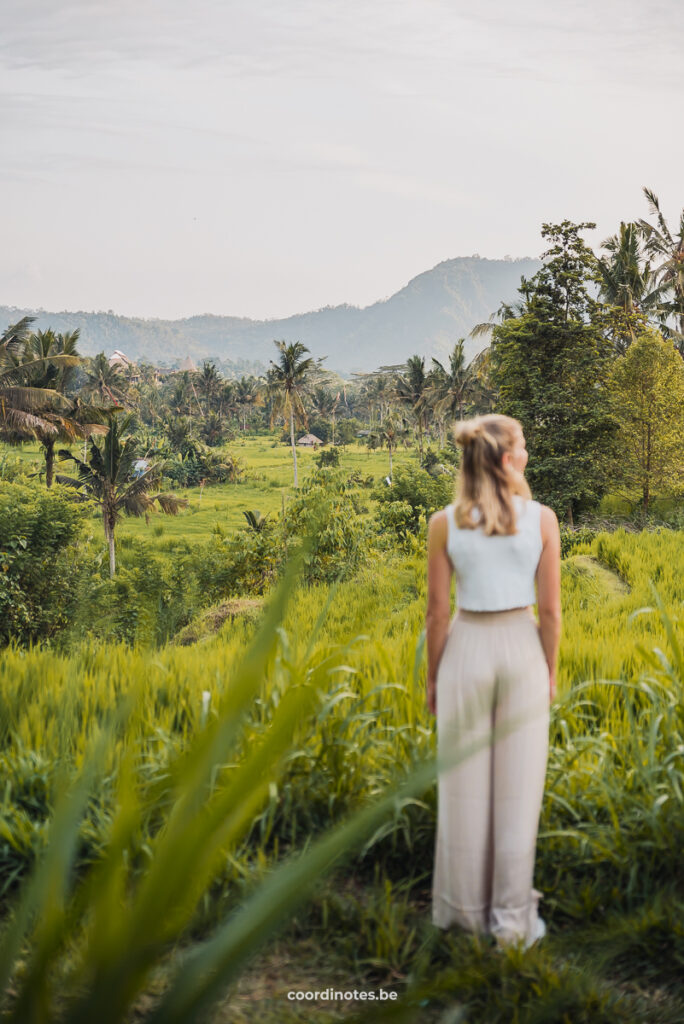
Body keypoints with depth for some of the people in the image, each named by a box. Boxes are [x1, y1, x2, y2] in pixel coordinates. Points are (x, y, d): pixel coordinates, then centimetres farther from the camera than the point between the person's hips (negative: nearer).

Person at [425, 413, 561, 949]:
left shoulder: (444, 523, -8)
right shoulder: (542, 518, -9)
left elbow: (438, 611, -5)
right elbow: (550, 609, -6)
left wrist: (433, 678, 7)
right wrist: (551, 672, 7)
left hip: (467, 649, 0)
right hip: (523, 647, 0)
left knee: (464, 784, 11)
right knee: (518, 786, 8)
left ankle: (465, 909, 22)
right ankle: (513, 917, 14)